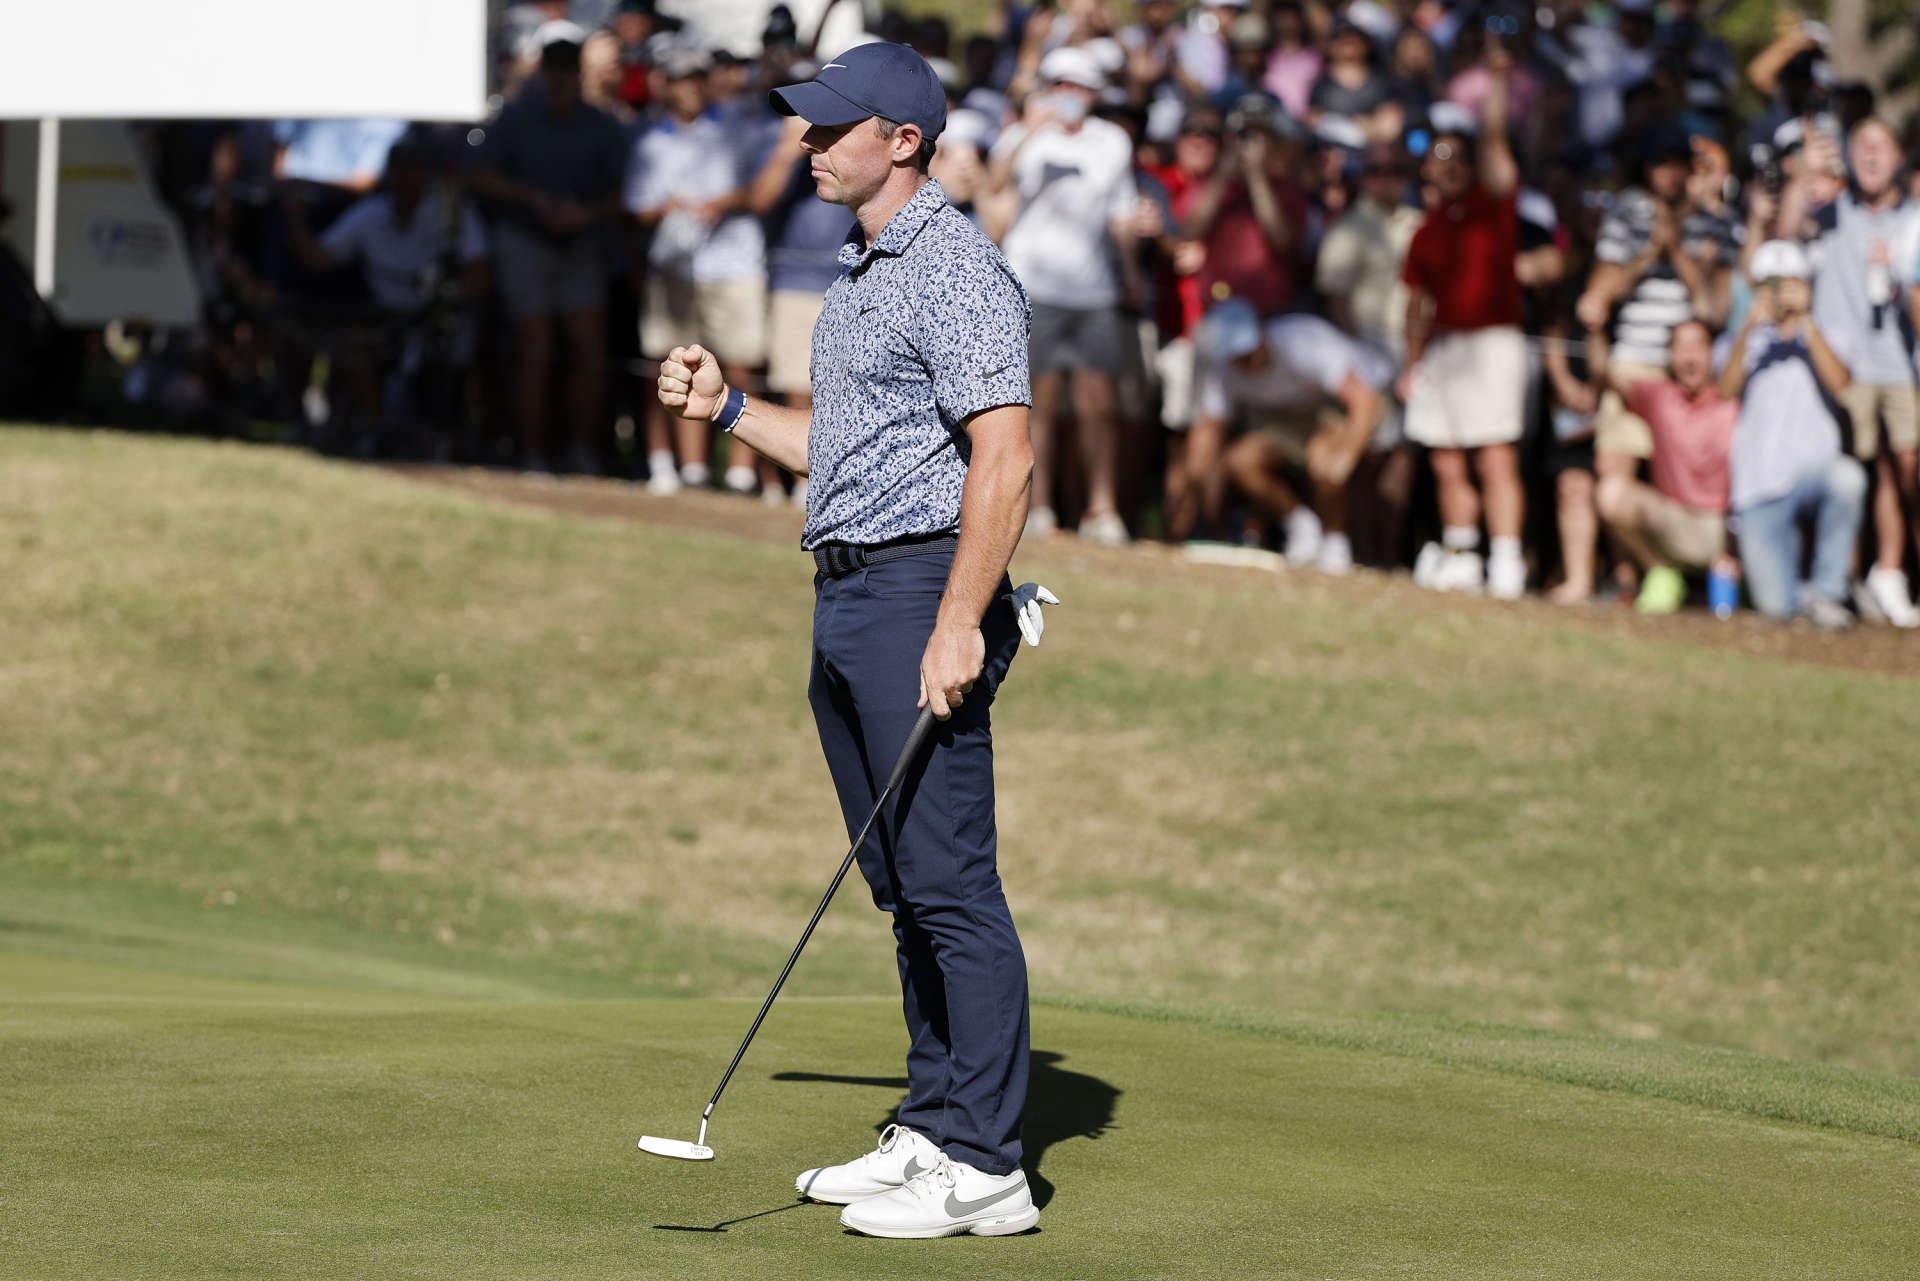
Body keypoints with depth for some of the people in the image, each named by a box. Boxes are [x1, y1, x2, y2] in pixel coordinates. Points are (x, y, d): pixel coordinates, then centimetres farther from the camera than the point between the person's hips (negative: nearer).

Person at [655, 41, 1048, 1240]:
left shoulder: (957, 271, -13)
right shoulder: (860, 277, 19)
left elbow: (1005, 457, -20)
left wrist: (959, 624, -25)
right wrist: (727, 407, 20)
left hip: (922, 591, -10)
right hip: (847, 599, 10)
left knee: (951, 883, -10)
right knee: (904, 886, 13)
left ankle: (985, 1166, -9)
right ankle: (933, 1131, 19)